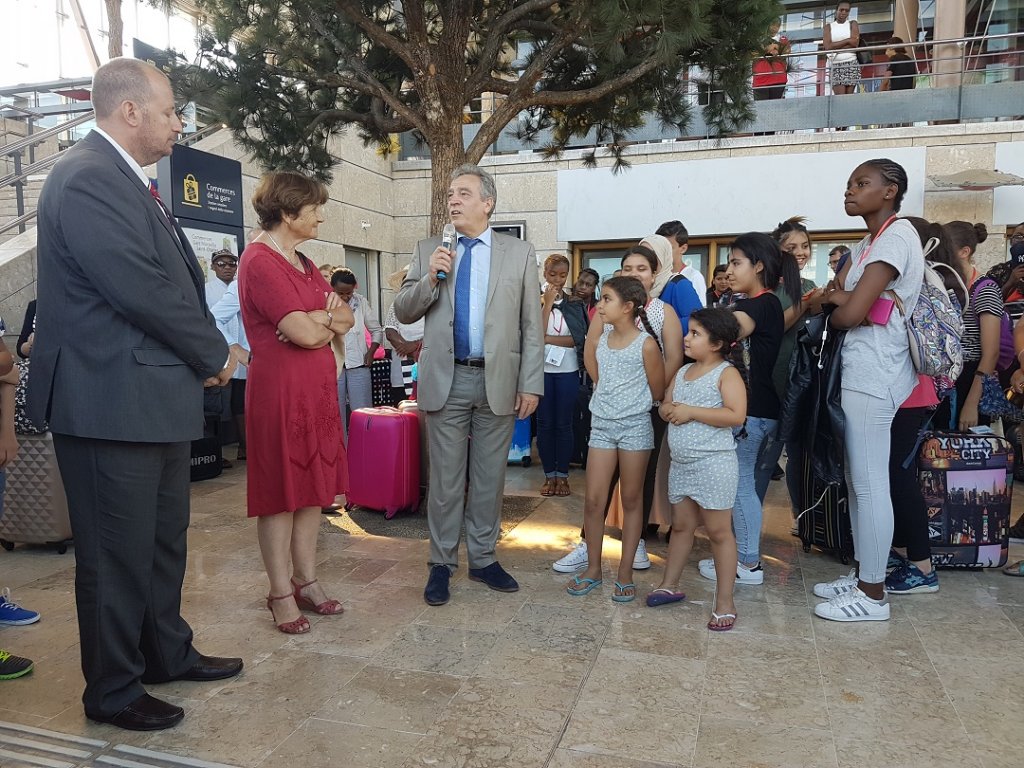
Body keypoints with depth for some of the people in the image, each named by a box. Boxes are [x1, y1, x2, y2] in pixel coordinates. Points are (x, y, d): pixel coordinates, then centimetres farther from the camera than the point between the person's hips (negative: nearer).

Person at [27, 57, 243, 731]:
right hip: (113, 403, -10)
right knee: (119, 556, 5)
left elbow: (178, 277, 14)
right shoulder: (87, 177, -16)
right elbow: (143, 289, -22)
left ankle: (167, 652, 39)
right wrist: (215, 354, -9)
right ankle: (113, 692, 24)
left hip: (160, 398, 10)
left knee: (164, 542, 21)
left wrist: (205, 356, 1)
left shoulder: (132, 183, 16)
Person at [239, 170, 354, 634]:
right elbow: (305, 333, -20)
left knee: (314, 486, 11)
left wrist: (316, 320, -10)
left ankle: (306, 580, 23)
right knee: (281, 491, 1)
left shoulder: (303, 264, 17)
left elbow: (345, 319, 10)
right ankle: (281, 594, 13)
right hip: (279, 390, -9)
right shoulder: (260, 261, -12)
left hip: (316, 387, 9)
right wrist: (328, 322, 1)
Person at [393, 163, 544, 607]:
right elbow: (403, 312, 5)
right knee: (445, 478, 8)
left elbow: (531, 326, 1)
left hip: (498, 381, 0)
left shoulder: (520, 254, 3)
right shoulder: (428, 251, 6)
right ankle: (442, 563, 21)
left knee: (490, 477, 11)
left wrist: (531, 384, -4)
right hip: (447, 379, 0)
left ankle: (483, 559, 26)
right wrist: (429, 278, -13)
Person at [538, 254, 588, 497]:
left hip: (567, 371, 1)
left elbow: (579, 339, -7)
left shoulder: (575, 304, 4)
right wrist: (548, 303, -12)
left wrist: (547, 339, -12)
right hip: (542, 370, 0)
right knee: (545, 423, 4)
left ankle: (563, 475, 15)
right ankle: (549, 475, 15)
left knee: (564, 423, 5)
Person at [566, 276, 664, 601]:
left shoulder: (646, 344, -11)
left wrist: (629, 401, 8)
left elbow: (656, 391, -3)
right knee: (593, 501, 3)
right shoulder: (601, 336, 4)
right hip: (601, 424, 4)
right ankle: (593, 568, 19)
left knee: (631, 501, 8)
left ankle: (625, 573, 18)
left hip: (634, 426, -4)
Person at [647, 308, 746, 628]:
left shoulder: (726, 373, -11)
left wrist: (691, 412, -21)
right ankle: (670, 585, 31)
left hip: (714, 464, -7)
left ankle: (724, 601, 11)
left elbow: (736, 415, -22)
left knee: (719, 531, 2)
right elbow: (665, 405, 17)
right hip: (681, 464, 7)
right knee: (681, 525, 18)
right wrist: (670, 410, -8)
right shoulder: (683, 371, 11)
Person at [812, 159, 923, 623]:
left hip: (873, 376, -10)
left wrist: (834, 311, 1)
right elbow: (838, 298, 13)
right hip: (861, 373, 10)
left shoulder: (897, 235, -11)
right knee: (857, 481, 13)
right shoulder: (868, 244, 19)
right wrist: (840, 299, -9)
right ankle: (863, 576, 24)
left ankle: (873, 595, 5)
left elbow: (850, 313, -19)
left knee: (870, 484, -4)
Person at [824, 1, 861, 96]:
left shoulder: (852, 24, 12)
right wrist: (847, 40, -6)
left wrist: (835, 46, -5)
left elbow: (855, 43, -4)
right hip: (835, 65, 0)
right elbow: (828, 47, -3)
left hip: (851, 64, 0)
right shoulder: (828, 26, 12)